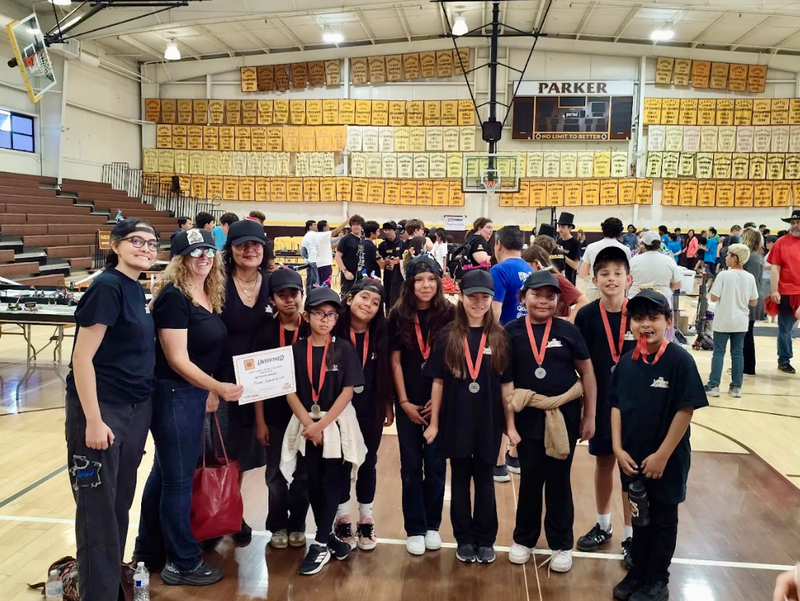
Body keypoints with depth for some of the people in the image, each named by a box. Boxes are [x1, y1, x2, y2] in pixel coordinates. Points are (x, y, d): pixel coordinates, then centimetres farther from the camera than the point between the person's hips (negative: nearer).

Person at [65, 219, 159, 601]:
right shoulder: (106, 287, -15)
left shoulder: (136, 290, 9)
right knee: (98, 508, 3)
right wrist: (93, 420, -20)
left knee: (121, 502, 18)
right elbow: (82, 358, -17)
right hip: (101, 409, -8)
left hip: (137, 408, 8)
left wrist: (143, 412, 17)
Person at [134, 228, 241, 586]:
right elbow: (177, 359, -21)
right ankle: (182, 563, 16)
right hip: (173, 394, -9)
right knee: (178, 478, 2)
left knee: (164, 472, 19)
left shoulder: (210, 295, 8)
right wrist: (218, 387, -23)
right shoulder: (173, 296, -18)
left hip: (194, 393, 9)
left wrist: (210, 391, 9)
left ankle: (149, 553, 34)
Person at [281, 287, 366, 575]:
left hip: (336, 423, -2)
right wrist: (308, 423, -12)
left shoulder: (344, 349, -5)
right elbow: (290, 391, -2)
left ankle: (320, 544, 7)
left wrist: (322, 424, -15)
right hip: (306, 423, 2)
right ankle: (328, 535, 24)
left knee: (330, 482, 1)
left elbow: (347, 391, -8)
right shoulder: (296, 349, -1)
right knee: (313, 482, 8)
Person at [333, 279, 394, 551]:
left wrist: (388, 406, 6)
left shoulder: (381, 333, -3)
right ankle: (342, 519, 26)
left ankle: (366, 521, 27)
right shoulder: (335, 330, -11)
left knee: (368, 462, 13)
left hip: (372, 409, 2)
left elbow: (387, 372, 3)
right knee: (342, 463, 9)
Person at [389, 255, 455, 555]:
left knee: (435, 465, 9)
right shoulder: (398, 315, -2)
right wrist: (404, 401, -5)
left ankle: (432, 526, 24)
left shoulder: (449, 314, -5)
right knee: (411, 466, 8)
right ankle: (414, 529, 19)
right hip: (408, 403, 1)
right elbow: (395, 362, -1)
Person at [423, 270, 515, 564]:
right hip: (456, 421, 0)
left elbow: (506, 384, 1)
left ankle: (485, 539, 26)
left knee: (484, 479, 12)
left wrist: (510, 425, 0)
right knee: (460, 479, 12)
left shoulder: (499, 337, -2)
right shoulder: (448, 336, -3)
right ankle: (464, 539, 26)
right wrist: (434, 422, -1)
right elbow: (438, 381, -1)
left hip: (489, 421, 0)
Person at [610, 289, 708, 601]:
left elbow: (685, 410, -16)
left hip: (667, 458, -4)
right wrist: (618, 448, -4)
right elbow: (617, 406, 3)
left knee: (663, 520, 12)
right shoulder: (627, 362, -2)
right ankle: (637, 572, 35)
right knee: (639, 517, 19)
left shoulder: (680, 360, -16)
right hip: (632, 457, 4)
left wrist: (662, 455, -16)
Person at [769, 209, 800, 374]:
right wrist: (774, 291, -10)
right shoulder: (781, 242, -1)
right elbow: (775, 268, -3)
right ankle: (784, 361, 20)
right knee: (785, 329, 9)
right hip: (787, 293, -1)